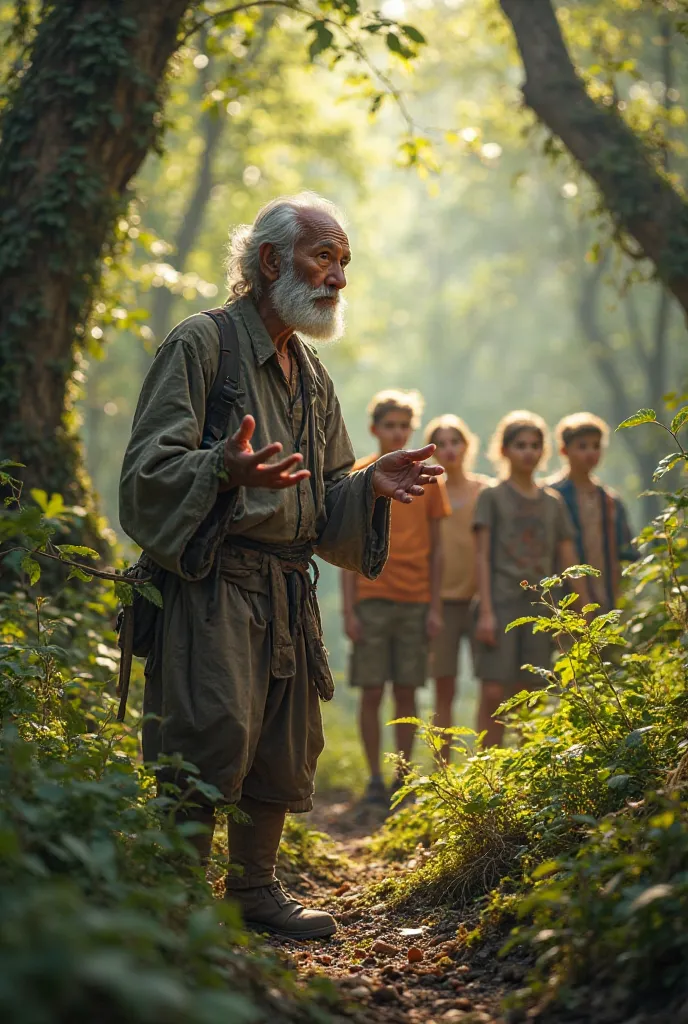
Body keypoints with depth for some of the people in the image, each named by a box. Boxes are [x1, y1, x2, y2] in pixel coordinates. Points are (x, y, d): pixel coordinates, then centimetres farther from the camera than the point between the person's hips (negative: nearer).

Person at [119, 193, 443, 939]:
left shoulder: (312, 377, 21)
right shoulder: (202, 343, -3)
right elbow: (150, 467, -11)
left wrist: (371, 486, 2)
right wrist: (225, 470, -30)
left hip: (288, 591, 8)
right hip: (211, 581, -8)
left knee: (284, 746, 9)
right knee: (211, 739, -15)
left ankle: (253, 890, 22)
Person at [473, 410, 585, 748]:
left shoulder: (553, 502, 14)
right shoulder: (492, 497, 3)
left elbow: (569, 560, 13)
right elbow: (482, 556, -3)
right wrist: (486, 612, -11)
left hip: (539, 606, 4)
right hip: (502, 602, -4)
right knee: (493, 691, -10)